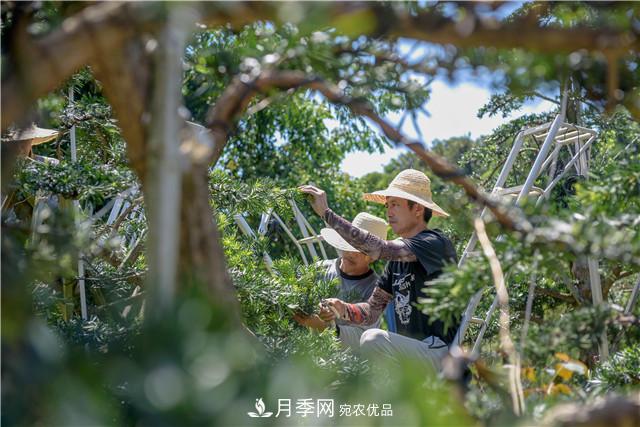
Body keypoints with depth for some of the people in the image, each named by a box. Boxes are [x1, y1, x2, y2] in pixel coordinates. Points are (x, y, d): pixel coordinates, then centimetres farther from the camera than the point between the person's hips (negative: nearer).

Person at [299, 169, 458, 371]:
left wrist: (327, 212, -27)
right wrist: (344, 310, -14)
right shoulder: (397, 257, 12)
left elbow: (378, 248, -29)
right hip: (409, 351, 8)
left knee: (374, 338, -29)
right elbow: (372, 310, 8)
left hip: (440, 352, -8)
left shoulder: (435, 243, -14)